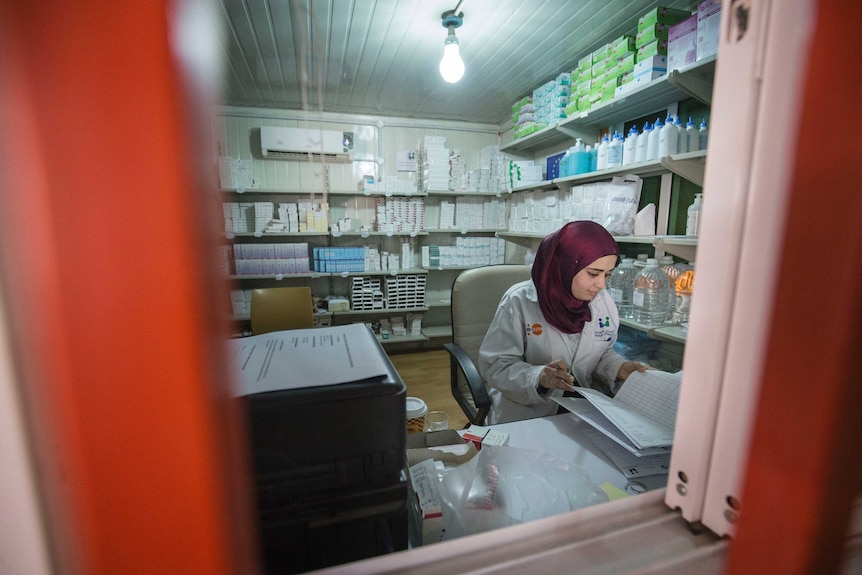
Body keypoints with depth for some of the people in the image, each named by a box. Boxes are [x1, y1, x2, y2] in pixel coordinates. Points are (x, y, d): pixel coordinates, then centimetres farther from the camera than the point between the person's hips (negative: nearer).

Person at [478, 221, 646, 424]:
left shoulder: (603, 300, 0)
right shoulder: (519, 301, -16)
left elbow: (602, 354, 15)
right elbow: (495, 365, -15)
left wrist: (619, 368, -5)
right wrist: (539, 377, -31)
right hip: (524, 415, -5)